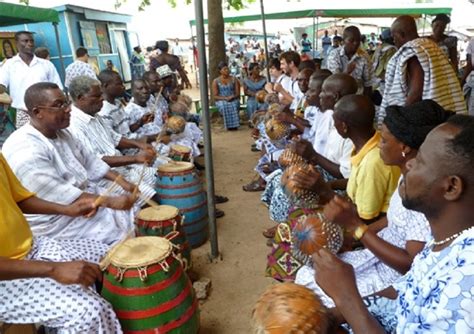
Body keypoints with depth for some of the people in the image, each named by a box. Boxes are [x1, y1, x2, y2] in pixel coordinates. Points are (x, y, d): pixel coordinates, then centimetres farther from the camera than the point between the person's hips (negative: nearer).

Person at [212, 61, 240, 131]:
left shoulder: (233, 79, 9)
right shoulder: (216, 81, 4)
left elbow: (238, 93, 6)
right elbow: (215, 96, -2)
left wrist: (232, 97, -17)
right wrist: (225, 98, -18)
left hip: (233, 100, 1)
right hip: (221, 101, -1)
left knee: (234, 105, -36)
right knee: (224, 106, -38)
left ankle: (235, 124, -28)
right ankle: (229, 125, -28)